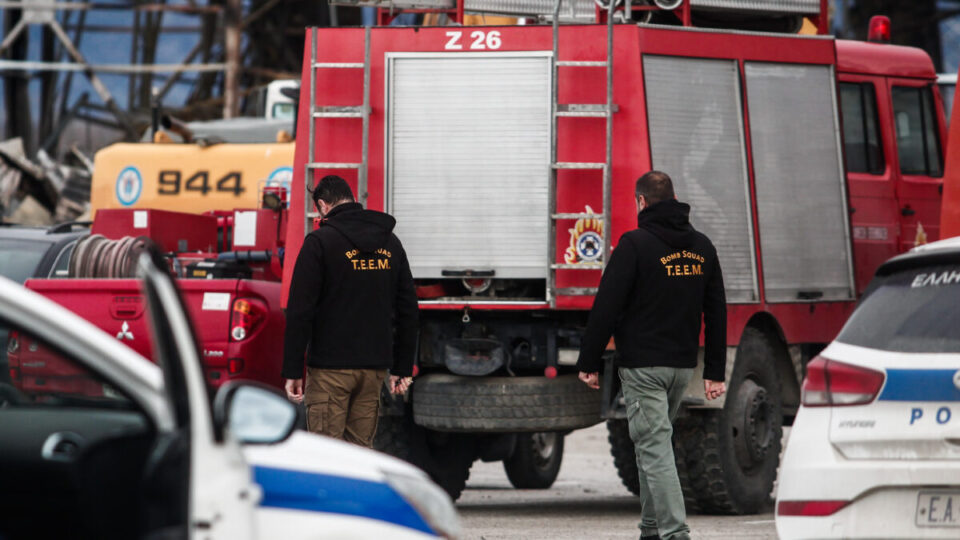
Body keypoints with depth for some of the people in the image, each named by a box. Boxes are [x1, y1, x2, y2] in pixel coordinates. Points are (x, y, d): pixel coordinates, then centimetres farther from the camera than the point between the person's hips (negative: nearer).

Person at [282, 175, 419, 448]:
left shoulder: (320, 242, -6)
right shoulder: (390, 243, 12)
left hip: (331, 368, -5)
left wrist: (292, 371, -7)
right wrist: (403, 368, 19)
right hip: (375, 368, 5)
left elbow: (300, 311, -10)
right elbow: (408, 310, 16)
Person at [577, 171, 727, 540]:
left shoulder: (635, 245, -10)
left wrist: (589, 362, -4)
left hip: (643, 366, -7)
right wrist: (714, 372, 17)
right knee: (653, 443, 20)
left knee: (654, 448, -8)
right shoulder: (701, 247, 10)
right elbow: (716, 312, 14)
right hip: (683, 364, 7)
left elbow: (606, 306, -11)